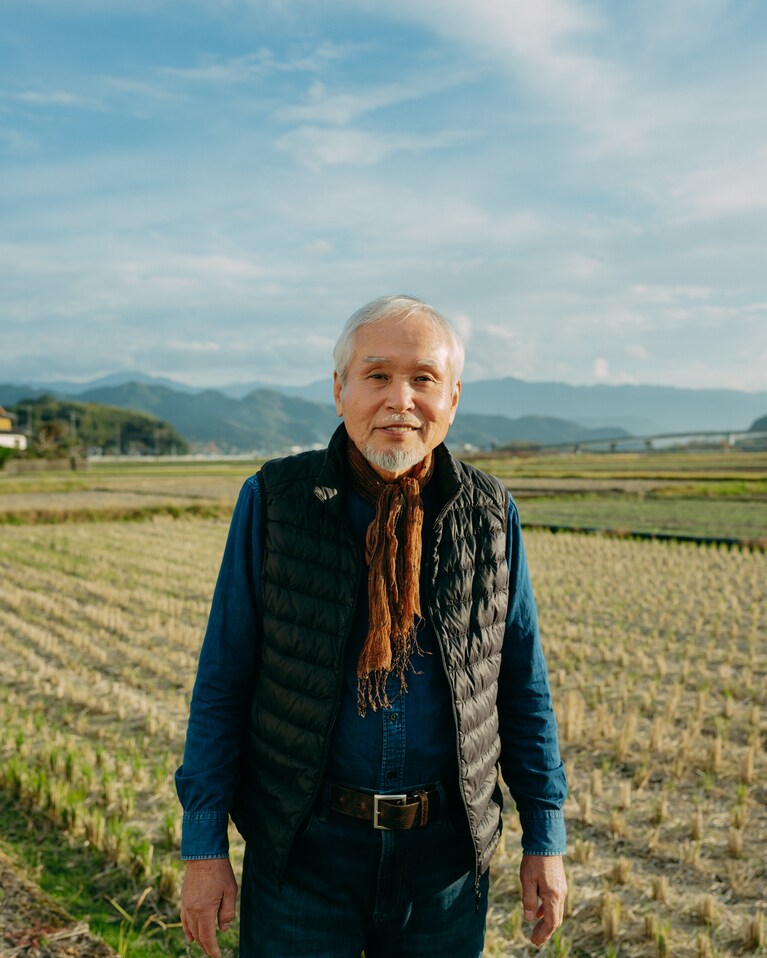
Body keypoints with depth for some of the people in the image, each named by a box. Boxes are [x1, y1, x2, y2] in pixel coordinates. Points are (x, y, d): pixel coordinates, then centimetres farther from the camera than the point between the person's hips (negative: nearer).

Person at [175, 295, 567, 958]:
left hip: (446, 849, 2)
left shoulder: (488, 516, -3)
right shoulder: (274, 502, -8)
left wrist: (546, 837, 5)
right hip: (304, 849, -1)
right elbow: (222, 681, -4)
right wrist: (203, 848, -5)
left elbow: (523, 687, 4)